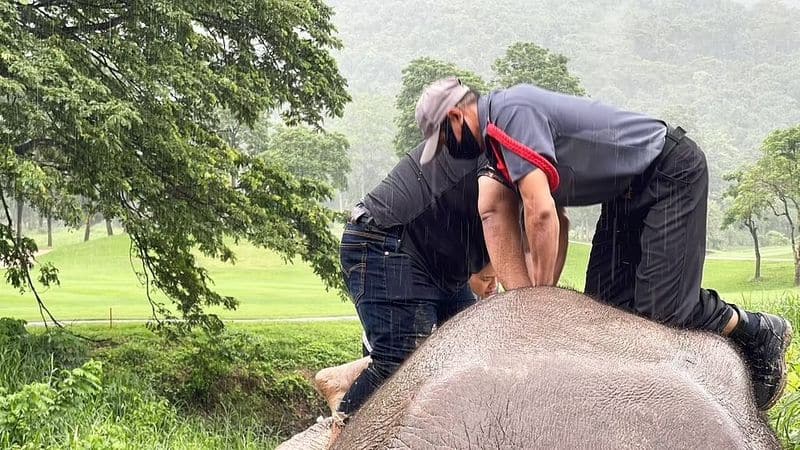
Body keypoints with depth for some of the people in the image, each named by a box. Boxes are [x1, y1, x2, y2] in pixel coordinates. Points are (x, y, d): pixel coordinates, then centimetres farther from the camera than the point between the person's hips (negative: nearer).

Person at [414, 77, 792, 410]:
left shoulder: (512, 112, -22)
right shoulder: (497, 144, 10)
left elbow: (541, 214, -28)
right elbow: (556, 223, 11)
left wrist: (542, 294, -15)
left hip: (672, 171, -10)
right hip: (627, 192, 10)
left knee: (660, 310, -17)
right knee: (605, 305, 2)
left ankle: (760, 333, 8)